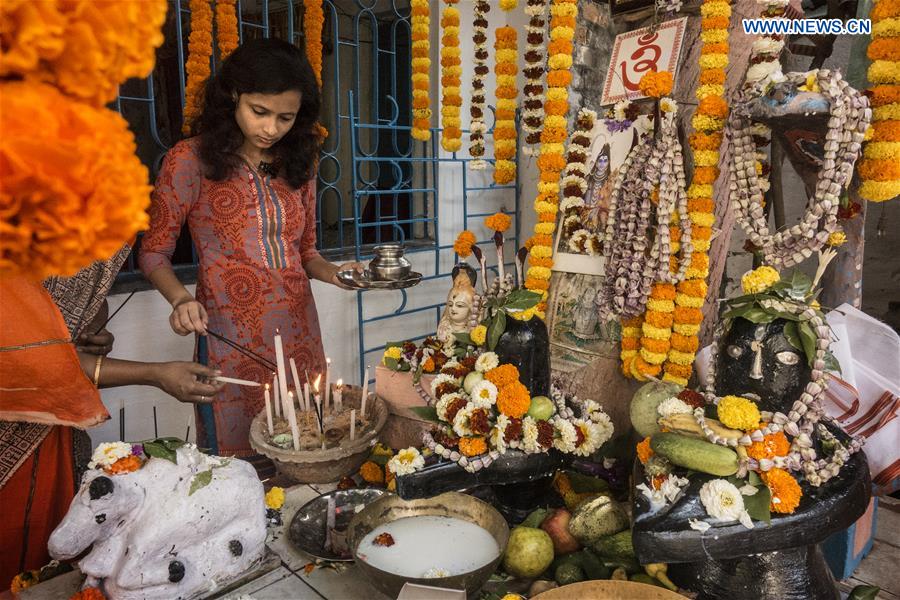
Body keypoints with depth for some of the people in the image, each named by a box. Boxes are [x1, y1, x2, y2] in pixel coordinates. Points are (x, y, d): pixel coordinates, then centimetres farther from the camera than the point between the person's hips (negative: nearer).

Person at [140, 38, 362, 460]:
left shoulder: (298, 161, 8)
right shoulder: (190, 159, -5)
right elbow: (154, 253, 0)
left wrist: (331, 272, -6)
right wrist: (180, 299, -19)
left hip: (301, 335, 4)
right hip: (231, 340, -4)